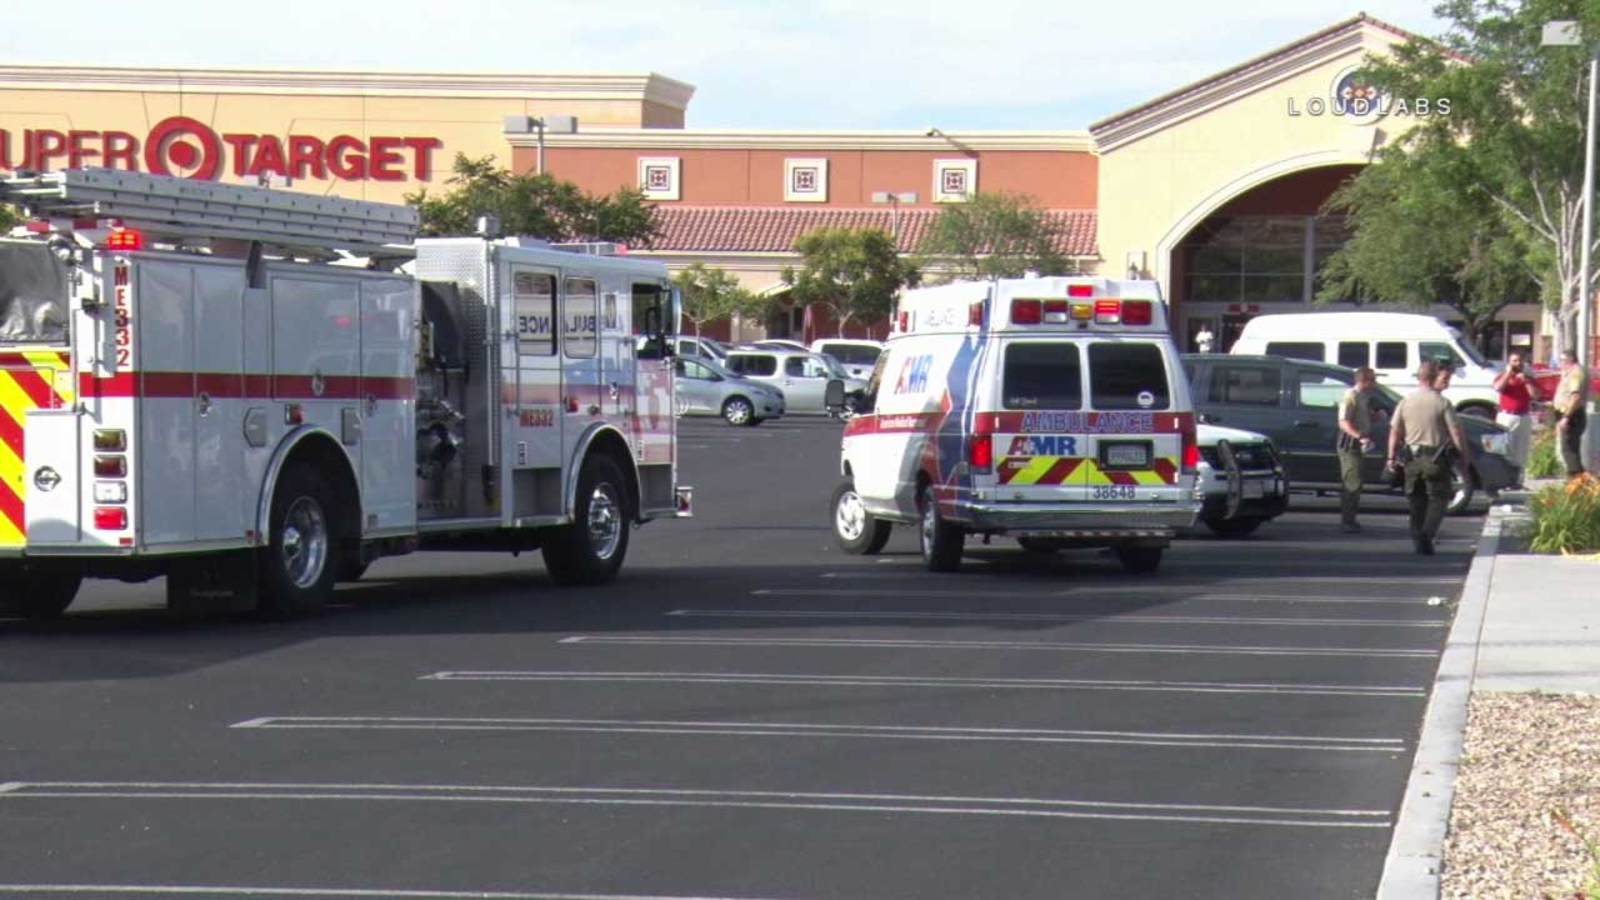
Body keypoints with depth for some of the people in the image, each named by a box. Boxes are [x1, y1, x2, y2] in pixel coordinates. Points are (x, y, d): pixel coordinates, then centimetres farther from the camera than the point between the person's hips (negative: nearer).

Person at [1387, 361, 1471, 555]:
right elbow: (1456, 434, -8)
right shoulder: (1442, 403, -8)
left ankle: (1418, 538, 13)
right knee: (1438, 498, 6)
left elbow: (1395, 431, 1)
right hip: (1436, 459, -3)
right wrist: (1463, 459, 0)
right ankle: (1427, 533, -14)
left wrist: (1392, 457, 9)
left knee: (1416, 499, 15)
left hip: (1412, 459, 3)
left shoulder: (1405, 402, 1)